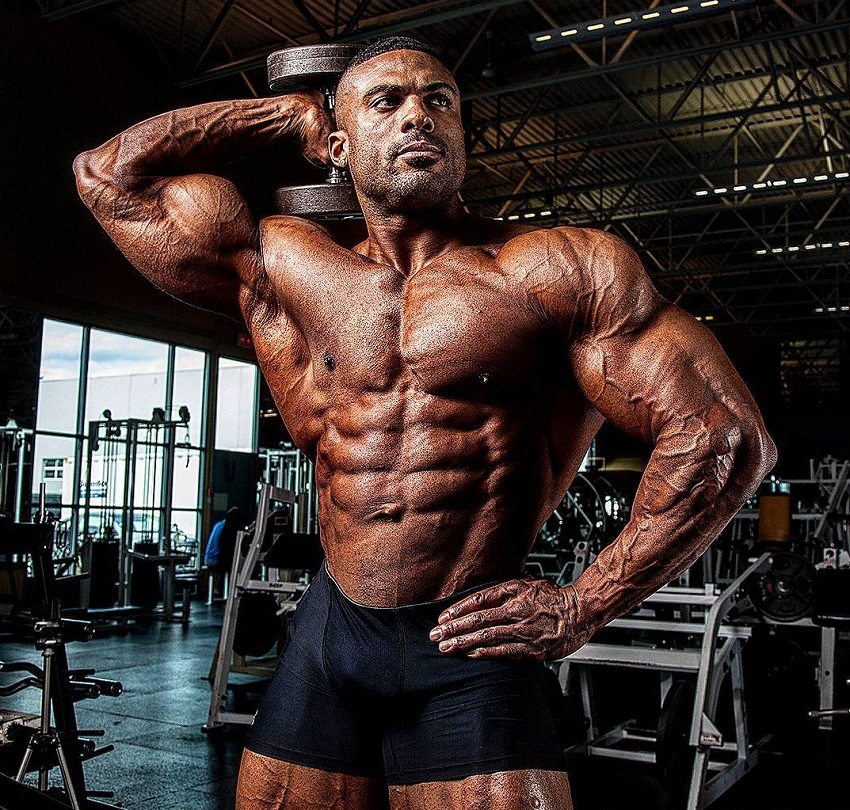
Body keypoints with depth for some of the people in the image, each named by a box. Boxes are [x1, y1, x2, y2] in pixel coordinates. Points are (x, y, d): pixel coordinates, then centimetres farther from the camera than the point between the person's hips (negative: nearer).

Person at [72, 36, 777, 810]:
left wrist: (581, 610, -8)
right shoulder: (281, 267, 7)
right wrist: (292, 112, 13)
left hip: (470, 653, -3)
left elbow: (725, 436, -8)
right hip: (326, 641, 4)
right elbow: (109, 174, 12)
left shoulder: (561, 270, -5)